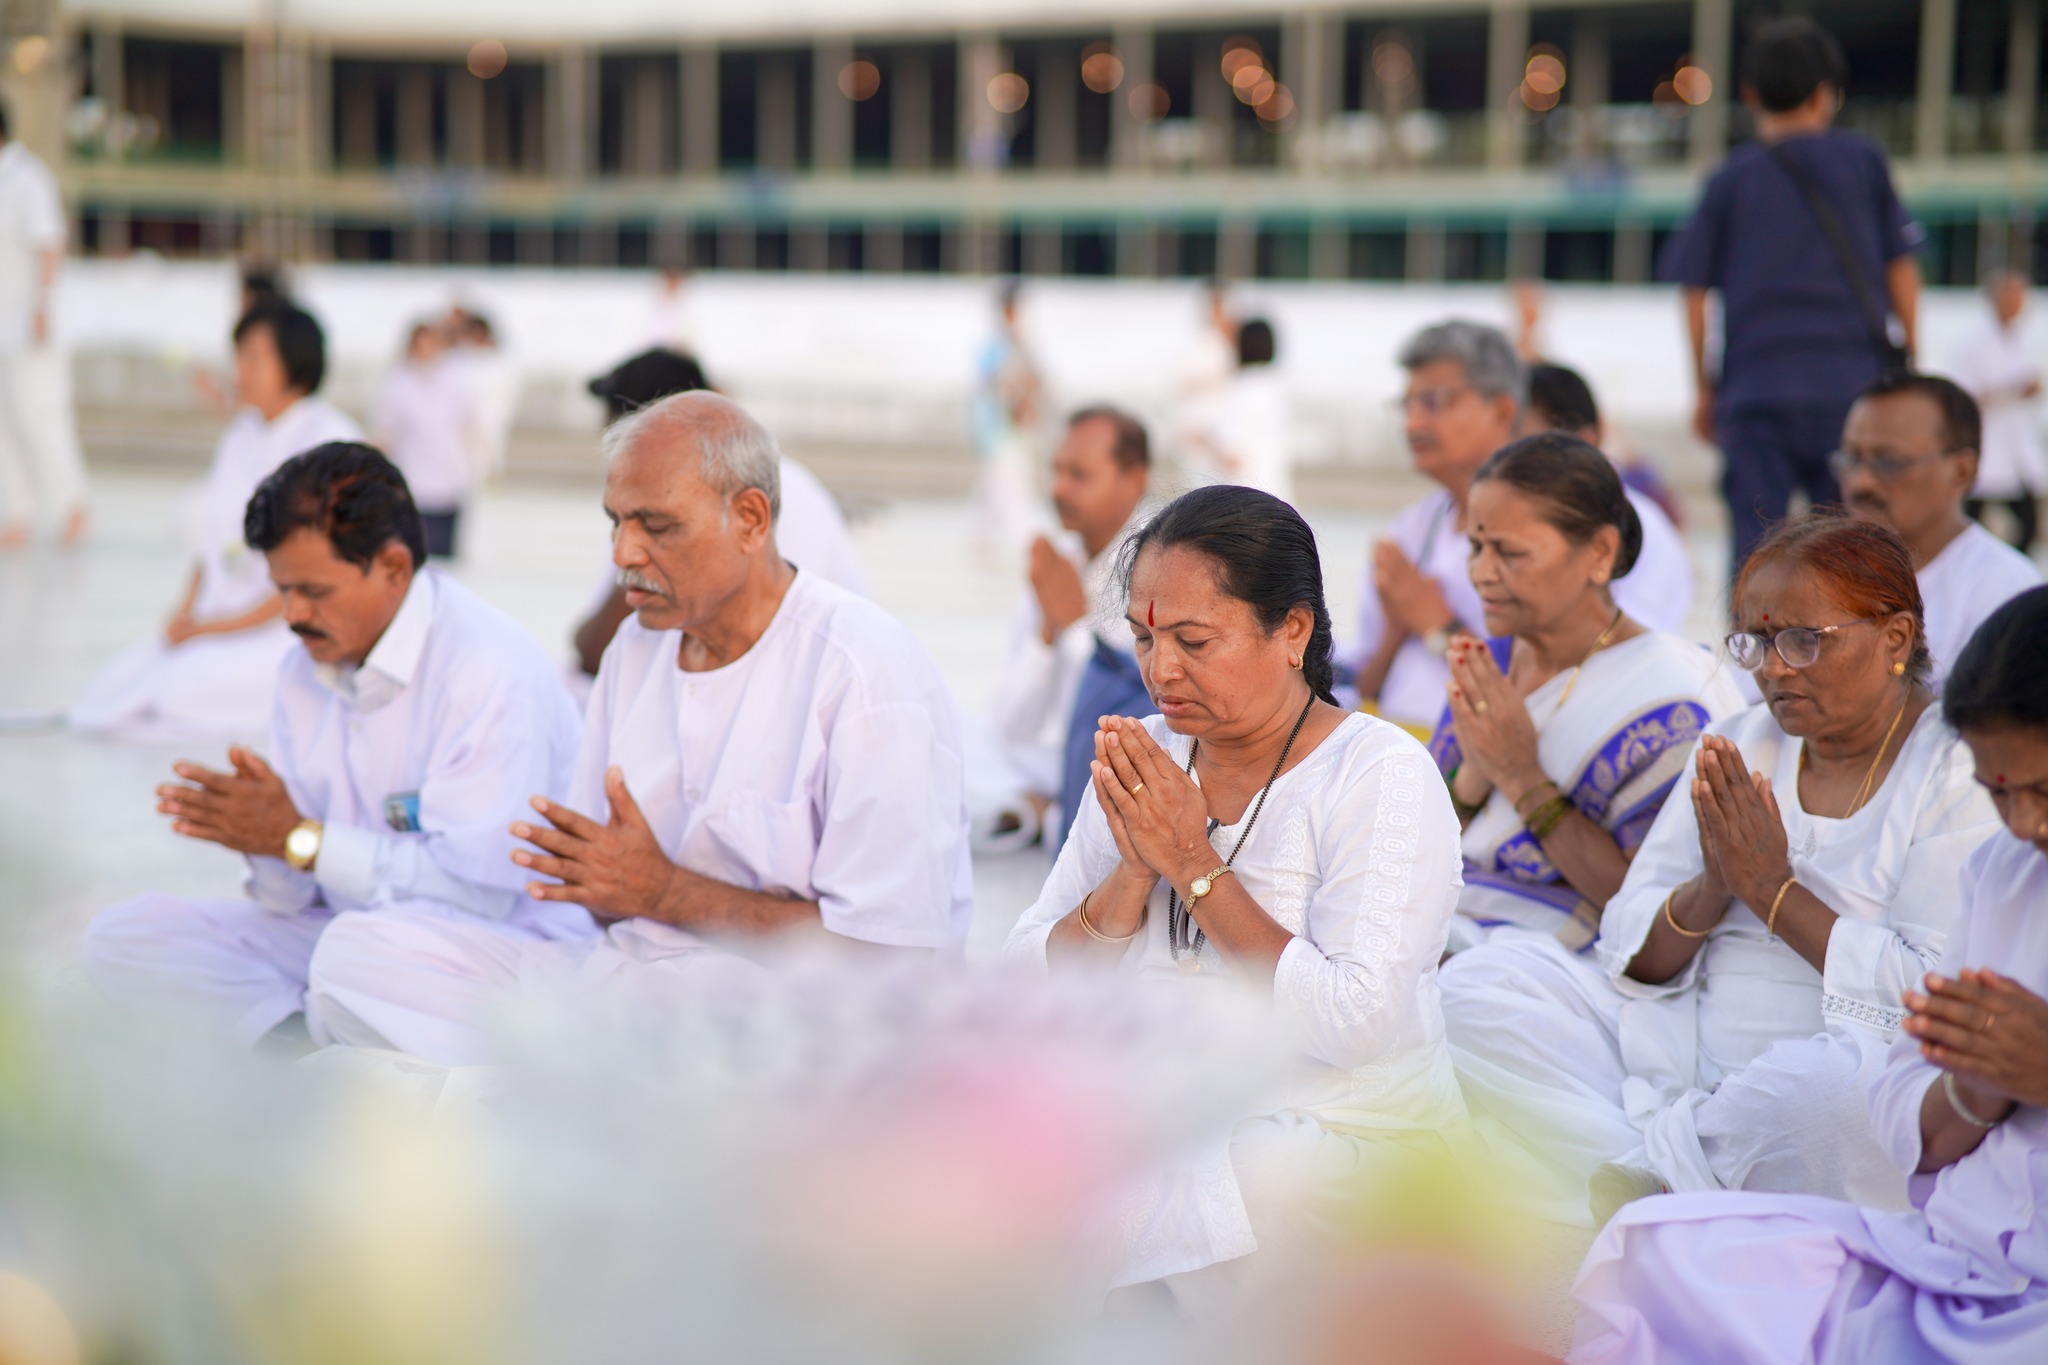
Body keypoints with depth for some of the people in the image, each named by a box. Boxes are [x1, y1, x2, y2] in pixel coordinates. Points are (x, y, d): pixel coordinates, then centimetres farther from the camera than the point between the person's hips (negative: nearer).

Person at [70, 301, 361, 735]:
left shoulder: (328, 438, -10)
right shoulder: (243, 434, 15)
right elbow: (209, 543, 17)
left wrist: (230, 625, -14)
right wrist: (186, 613, -1)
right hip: (221, 622, 7)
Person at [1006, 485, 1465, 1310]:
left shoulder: (1381, 776, -9)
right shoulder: (1142, 761, 9)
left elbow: (1353, 1024, -21)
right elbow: (1031, 985, 6)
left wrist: (1195, 866, -17)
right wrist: (1133, 875, -12)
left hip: (1341, 1140, -6)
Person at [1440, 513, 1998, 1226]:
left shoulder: (1963, 772, -5)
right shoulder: (1737, 745, 13)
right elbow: (1630, 955, 9)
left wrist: (1773, 890, -15)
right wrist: (1709, 892, -13)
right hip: (1683, 1055, 6)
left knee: (1844, 1077, -41)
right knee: (1479, 982, -7)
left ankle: (1645, 1171, -13)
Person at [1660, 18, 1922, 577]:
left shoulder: (1729, 179, 7)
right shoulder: (1862, 160, 8)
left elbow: (1695, 295, 6)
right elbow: (1901, 271, 9)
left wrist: (1705, 389, 16)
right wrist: (1908, 363, 19)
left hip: (1757, 384, 0)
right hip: (1854, 382, 0)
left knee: (1753, 542, -1)